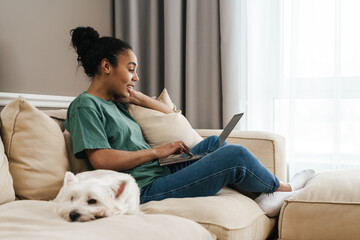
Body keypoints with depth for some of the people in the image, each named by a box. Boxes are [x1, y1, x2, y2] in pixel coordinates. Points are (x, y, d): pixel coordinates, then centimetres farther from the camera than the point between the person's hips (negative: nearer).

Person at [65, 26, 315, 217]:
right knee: (235, 155, -12)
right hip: (146, 192, -10)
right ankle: (282, 188, 17)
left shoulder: (114, 103, 19)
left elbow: (170, 113, 28)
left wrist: (136, 97, 11)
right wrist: (157, 151, -14)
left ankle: (264, 195, 6)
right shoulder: (85, 106, -8)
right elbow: (101, 160, -21)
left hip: (161, 172, 10)